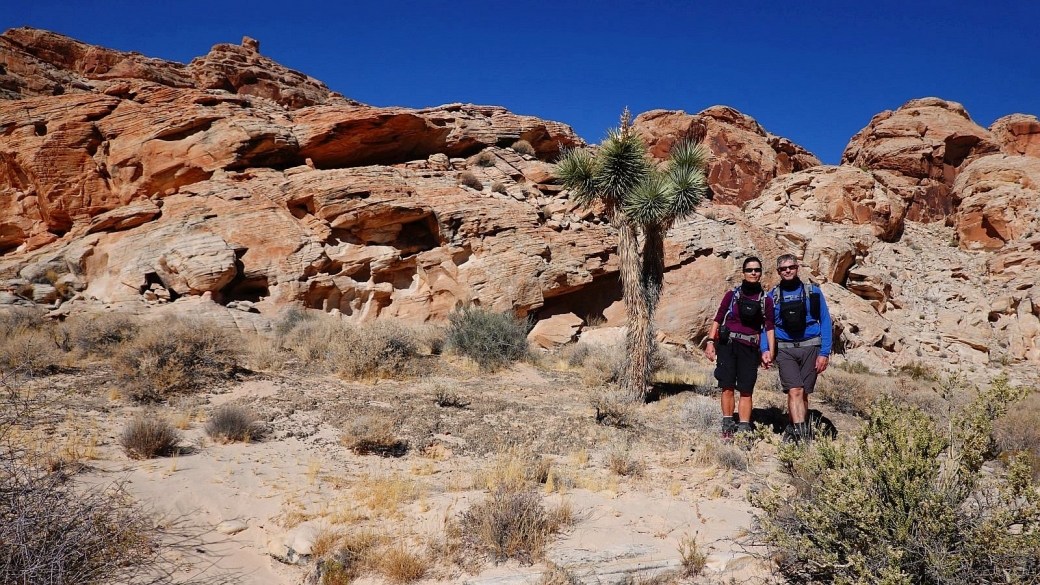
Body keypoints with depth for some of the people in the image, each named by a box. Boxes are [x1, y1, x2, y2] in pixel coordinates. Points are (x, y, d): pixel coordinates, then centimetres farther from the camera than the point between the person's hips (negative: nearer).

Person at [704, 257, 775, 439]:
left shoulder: (766, 300, 11)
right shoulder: (732, 295, 8)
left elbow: (769, 327, 8)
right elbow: (718, 319, 6)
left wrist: (770, 352, -2)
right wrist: (710, 341, -4)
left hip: (749, 349, 1)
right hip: (727, 344, -1)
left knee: (746, 390, -1)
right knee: (727, 387, -5)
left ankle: (743, 429, 2)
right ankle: (727, 426, 1)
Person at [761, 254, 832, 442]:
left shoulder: (813, 292, 3)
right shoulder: (772, 296, 6)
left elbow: (825, 322, 2)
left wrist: (824, 353, -5)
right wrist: (765, 350, -5)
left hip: (810, 348, 0)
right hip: (785, 350, 0)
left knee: (804, 394, 7)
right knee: (795, 391, -14)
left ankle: (794, 430, 23)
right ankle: (802, 435, -19)